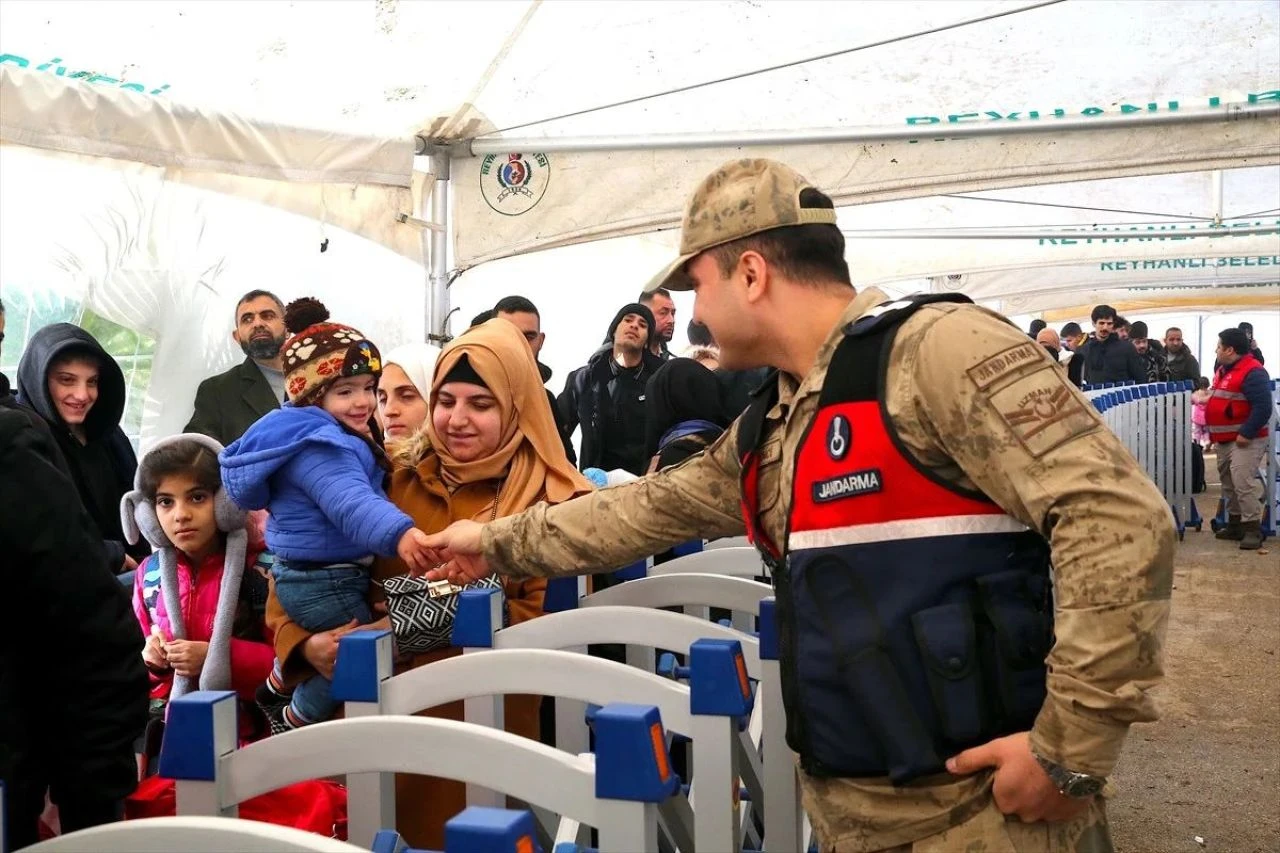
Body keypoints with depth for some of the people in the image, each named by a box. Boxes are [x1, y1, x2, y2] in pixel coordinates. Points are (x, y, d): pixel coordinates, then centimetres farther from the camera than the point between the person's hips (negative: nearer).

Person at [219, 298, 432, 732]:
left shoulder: (334, 437, 8)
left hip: (315, 574, 11)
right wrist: (399, 533, -61)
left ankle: (276, 687, 53)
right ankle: (295, 722, 22)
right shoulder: (317, 447, -27)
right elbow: (350, 502, -46)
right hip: (322, 582, -11)